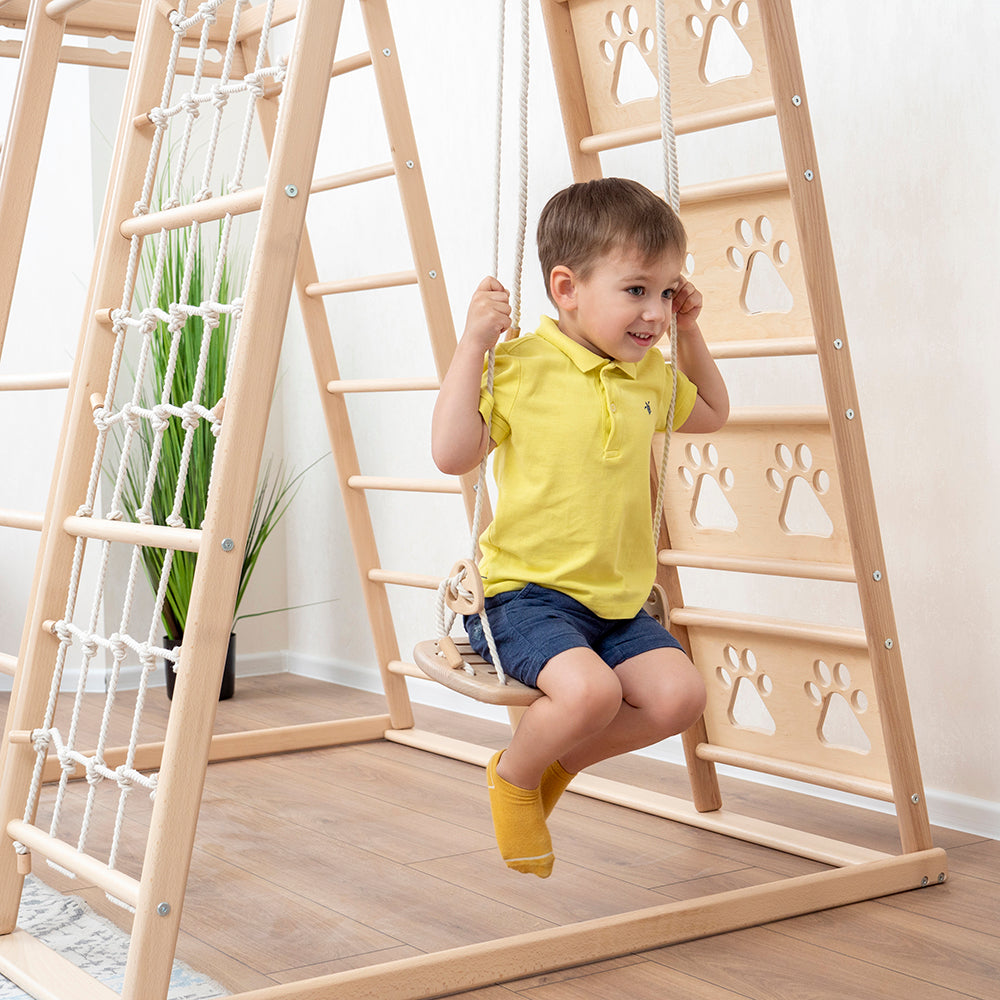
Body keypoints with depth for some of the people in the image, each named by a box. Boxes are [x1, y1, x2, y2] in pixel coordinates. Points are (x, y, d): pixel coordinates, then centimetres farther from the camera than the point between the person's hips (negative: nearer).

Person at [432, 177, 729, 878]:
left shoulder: (651, 375, 11)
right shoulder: (520, 367, -9)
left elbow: (712, 415, 30)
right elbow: (453, 454, -15)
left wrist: (690, 332, 17)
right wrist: (473, 344, -19)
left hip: (617, 599, 7)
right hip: (527, 591, -6)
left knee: (680, 693, -16)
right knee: (589, 689, -32)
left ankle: (559, 760, 11)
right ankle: (514, 773, 2)